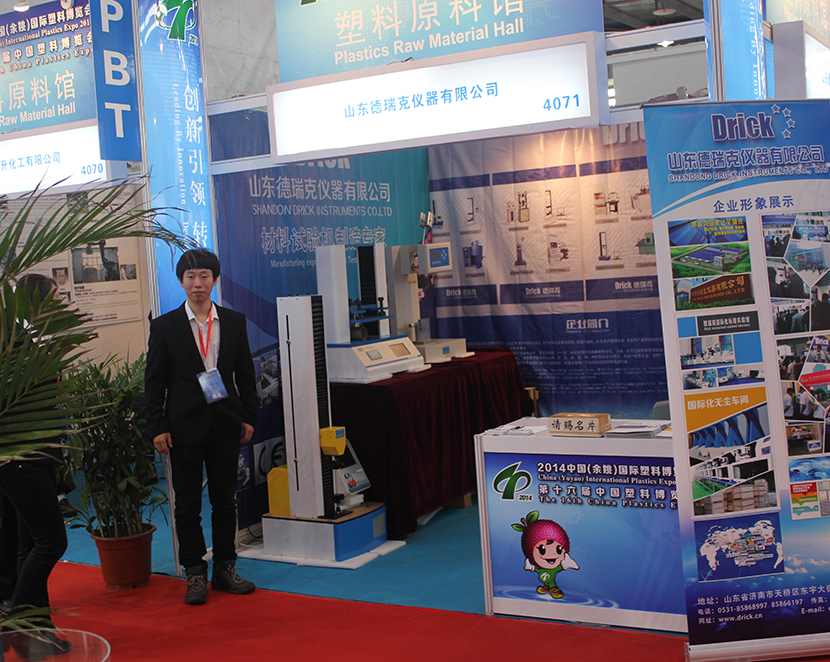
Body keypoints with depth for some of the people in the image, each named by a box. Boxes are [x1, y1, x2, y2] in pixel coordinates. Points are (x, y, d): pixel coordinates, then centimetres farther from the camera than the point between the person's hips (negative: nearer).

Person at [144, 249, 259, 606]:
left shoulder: (234, 321, 6)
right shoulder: (164, 326, 0)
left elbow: (246, 374, 10)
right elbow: (154, 382, 0)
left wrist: (248, 416, 4)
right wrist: (157, 427, -5)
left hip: (225, 423, 2)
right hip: (184, 426, -2)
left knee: (225, 499, 9)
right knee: (187, 504, 4)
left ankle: (225, 569, 21)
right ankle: (195, 573, 16)